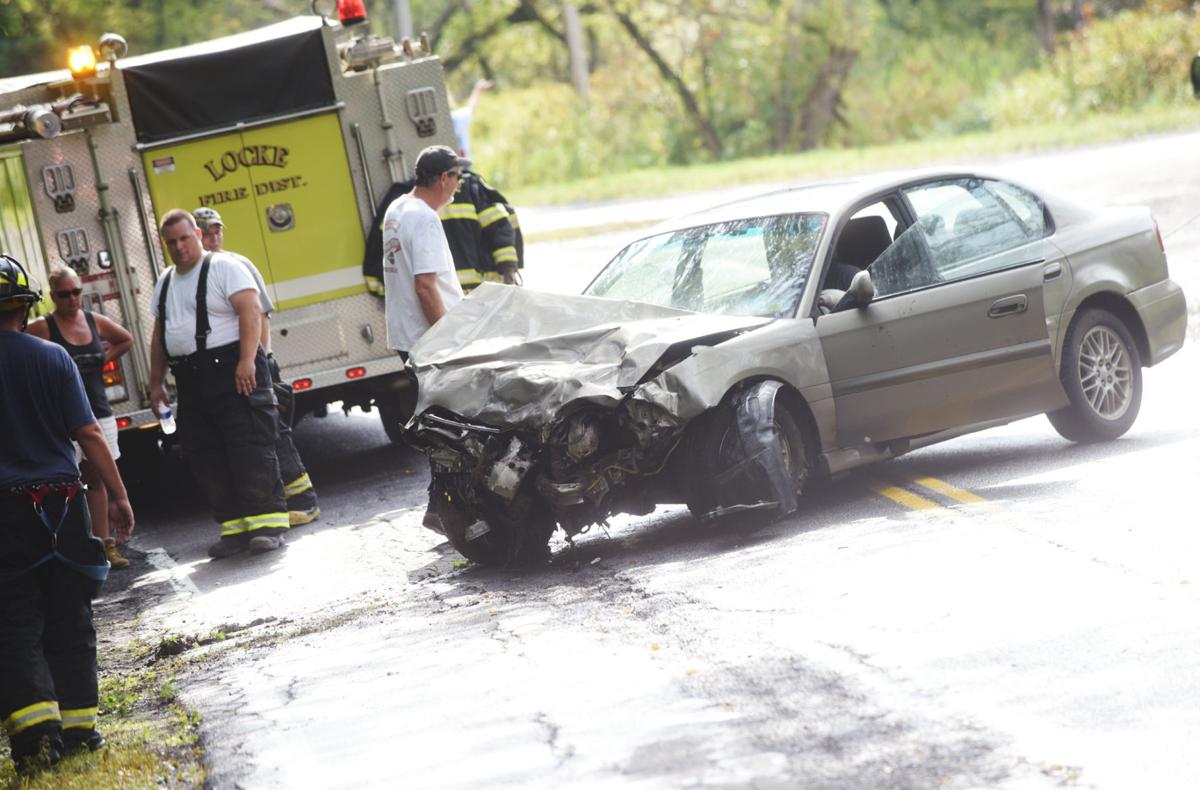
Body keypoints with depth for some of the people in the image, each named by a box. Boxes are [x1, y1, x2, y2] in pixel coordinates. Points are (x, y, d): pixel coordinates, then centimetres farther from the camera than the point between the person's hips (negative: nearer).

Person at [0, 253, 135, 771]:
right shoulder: (52, 358, -3)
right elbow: (88, 434, -4)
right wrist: (117, 495, 3)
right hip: (59, 502, 1)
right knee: (68, 620, 11)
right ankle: (78, 724, 12)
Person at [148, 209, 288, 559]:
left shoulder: (223, 267, -5)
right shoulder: (165, 283, 18)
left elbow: (250, 310, -16)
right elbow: (159, 336, 23)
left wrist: (247, 361, -25)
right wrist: (156, 383, 19)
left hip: (232, 372, -8)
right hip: (190, 380, 8)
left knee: (250, 449, -11)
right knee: (206, 458, 4)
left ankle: (268, 522, -10)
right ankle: (234, 527, 8)